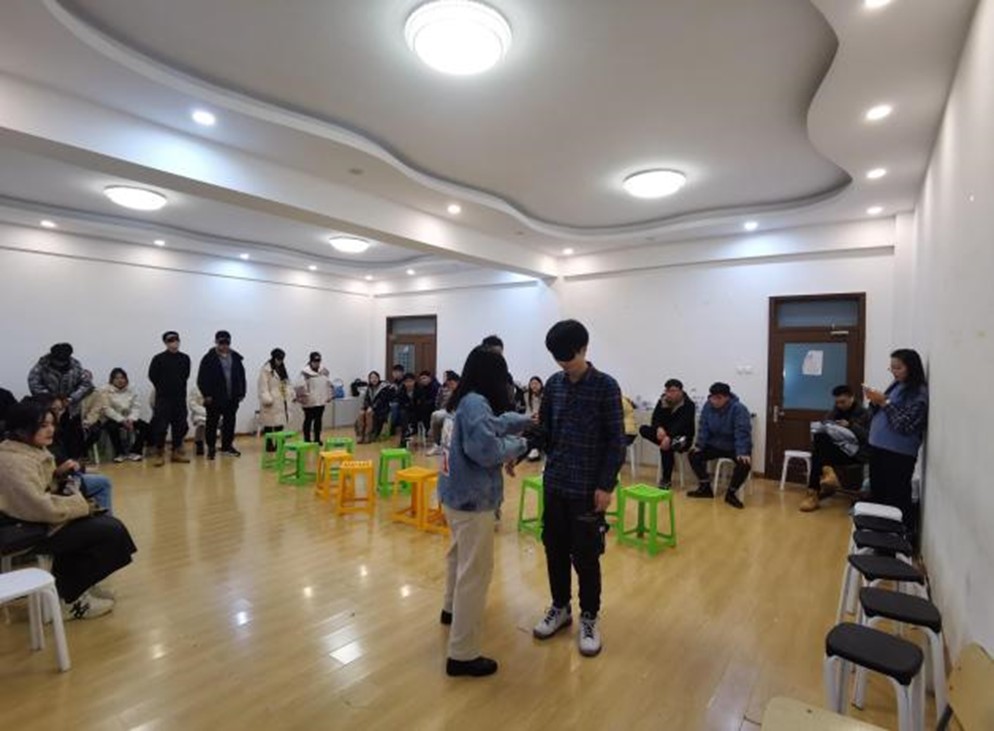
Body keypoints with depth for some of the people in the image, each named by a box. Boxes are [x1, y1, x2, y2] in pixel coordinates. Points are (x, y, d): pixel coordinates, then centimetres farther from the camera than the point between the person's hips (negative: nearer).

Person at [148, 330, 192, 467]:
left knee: (180, 425, 8)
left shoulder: (185, 358, 3)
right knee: (160, 426, -3)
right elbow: (152, 376, 1)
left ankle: (177, 452, 19)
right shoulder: (158, 359, -6)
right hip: (163, 398, -3)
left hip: (180, 398, 3)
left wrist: (179, 388, 10)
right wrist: (163, 388, 9)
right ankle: (159, 454, 7)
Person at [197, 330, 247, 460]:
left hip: (232, 398, 4)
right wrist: (206, 395, -12)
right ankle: (211, 448, 17)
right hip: (214, 398, -4)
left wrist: (241, 393, 5)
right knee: (212, 423, 6)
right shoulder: (209, 358, -5)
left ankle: (227, 446, 24)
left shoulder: (235, 357, 7)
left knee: (230, 423, 11)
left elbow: (242, 376, 10)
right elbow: (202, 379, -6)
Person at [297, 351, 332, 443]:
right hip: (309, 402, -5)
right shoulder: (305, 372, -13)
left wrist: (329, 396, 11)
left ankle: (317, 439, 22)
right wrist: (302, 397, -24)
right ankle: (307, 440, 14)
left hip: (320, 401, 6)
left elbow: (328, 384, 14)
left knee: (318, 420, 12)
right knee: (308, 420, 5)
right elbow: (301, 386, -17)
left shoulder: (324, 370, 7)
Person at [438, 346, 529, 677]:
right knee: (475, 572, -1)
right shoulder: (476, 403, -23)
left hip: (454, 494, 10)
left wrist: (527, 420, 19)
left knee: (459, 554, 29)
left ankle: (452, 609, 51)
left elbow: (494, 424, 18)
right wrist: (519, 444, -15)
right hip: (473, 500, -10)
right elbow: (487, 450, -31)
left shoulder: (460, 401, 7)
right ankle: (462, 655, 9)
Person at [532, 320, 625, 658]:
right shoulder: (553, 384, 4)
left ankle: (589, 617, 27)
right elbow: (544, 429, 9)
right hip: (554, 481, 5)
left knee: (585, 554, 6)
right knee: (555, 548, 14)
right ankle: (560, 607, 34)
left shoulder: (606, 386, -10)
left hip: (587, 486, -5)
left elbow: (615, 440, -10)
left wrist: (606, 484, -13)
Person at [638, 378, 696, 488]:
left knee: (666, 446, -35)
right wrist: (659, 428, -32)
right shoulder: (662, 401, 2)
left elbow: (682, 424, -30)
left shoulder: (689, 405, -14)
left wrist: (669, 437, -45)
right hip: (664, 435, 5)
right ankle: (672, 443, -32)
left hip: (682, 438, -5)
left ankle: (666, 480, -20)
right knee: (644, 429, -17)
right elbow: (655, 419, -7)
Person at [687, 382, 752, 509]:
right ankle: (705, 487, 4)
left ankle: (731, 493, -10)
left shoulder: (738, 409, -23)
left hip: (735, 448, -5)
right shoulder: (708, 406, -8)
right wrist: (699, 445, -18)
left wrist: (742, 453, -40)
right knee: (694, 454, -11)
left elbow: (742, 432, -30)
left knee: (745, 463, -33)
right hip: (715, 445, 5)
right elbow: (703, 427, -6)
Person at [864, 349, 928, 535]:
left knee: (897, 499, 1)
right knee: (877, 494, 15)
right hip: (878, 447, 8)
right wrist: (875, 402, -3)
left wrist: (884, 402, -19)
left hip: (899, 454, -8)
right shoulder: (895, 385, 12)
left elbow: (904, 425, -20)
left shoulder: (920, 393, -12)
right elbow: (875, 416, 16)